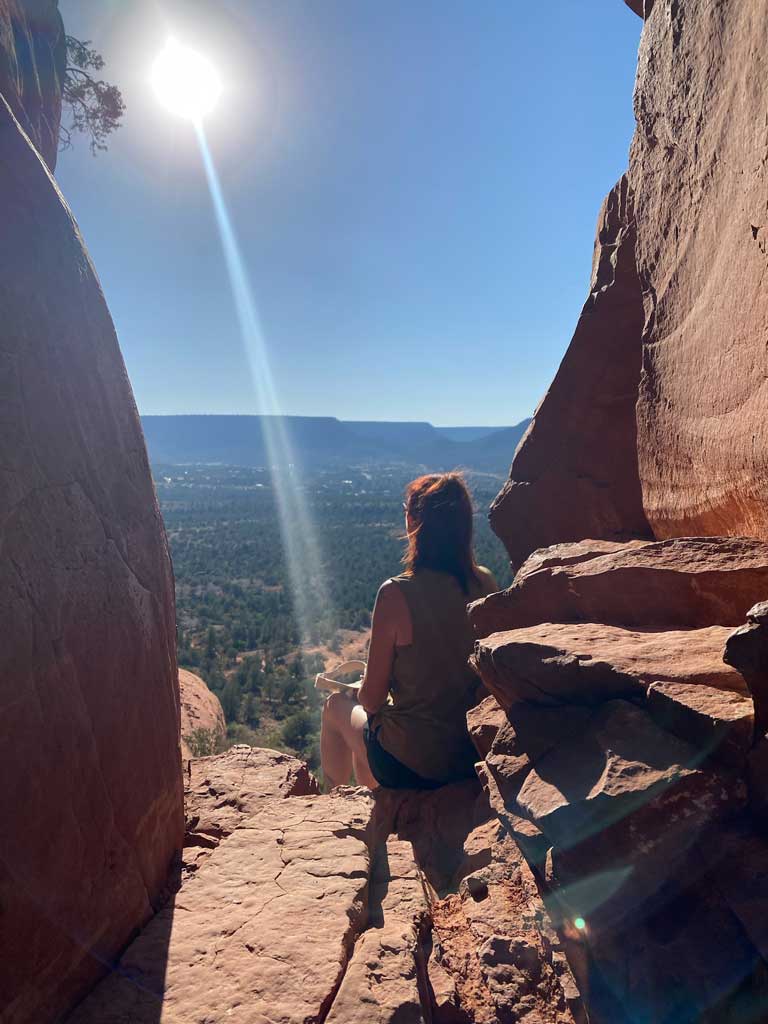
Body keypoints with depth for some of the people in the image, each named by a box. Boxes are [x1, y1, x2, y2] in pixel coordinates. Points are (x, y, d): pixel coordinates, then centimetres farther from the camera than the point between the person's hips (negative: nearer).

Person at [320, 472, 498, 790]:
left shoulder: (396, 593, -22)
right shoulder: (485, 582, -7)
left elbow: (372, 698, -14)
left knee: (336, 705, 24)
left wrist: (365, 690, 9)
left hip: (411, 766, -5)